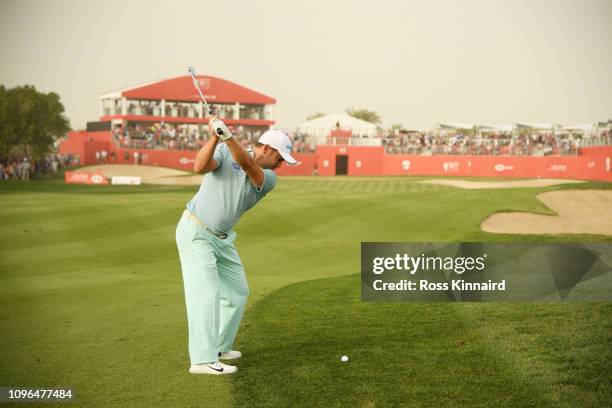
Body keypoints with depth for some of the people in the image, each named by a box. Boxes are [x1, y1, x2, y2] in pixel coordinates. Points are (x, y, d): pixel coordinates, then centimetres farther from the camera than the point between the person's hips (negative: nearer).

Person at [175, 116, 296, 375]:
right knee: (206, 293, -15)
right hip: (195, 233, -7)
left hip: (222, 238, 7)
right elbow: (200, 167, -28)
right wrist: (214, 136, -38)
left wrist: (228, 136, -42)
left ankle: (218, 347, 24)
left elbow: (247, 166, -26)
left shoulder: (268, 179, -4)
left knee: (237, 292, 12)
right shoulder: (225, 151, -10)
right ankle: (203, 360, -17)